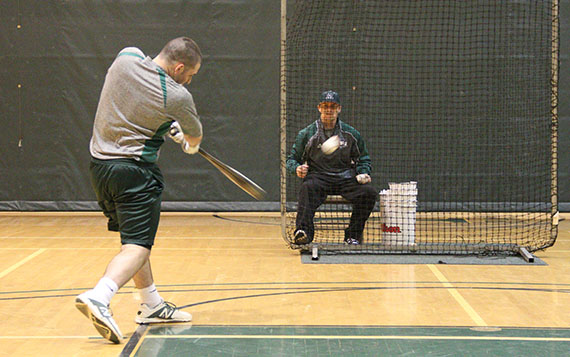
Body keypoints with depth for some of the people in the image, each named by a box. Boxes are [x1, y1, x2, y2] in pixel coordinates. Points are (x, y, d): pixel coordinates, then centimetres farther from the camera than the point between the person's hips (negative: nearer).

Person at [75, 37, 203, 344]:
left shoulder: (126, 57, 0)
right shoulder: (178, 97, -14)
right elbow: (195, 138, 7)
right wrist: (189, 144, 32)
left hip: (99, 164, 8)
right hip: (135, 169, -8)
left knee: (133, 237, 19)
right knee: (138, 246, -7)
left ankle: (152, 305, 28)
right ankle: (99, 296, -29)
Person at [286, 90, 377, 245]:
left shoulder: (351, 134, 14)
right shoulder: (306, 134, 9)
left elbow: (364, 159, 23)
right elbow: (292, 159, 13)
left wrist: (363, 173, 2)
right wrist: (297, 168, -10)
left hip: (346, 178, 2)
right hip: (318, 177, -2)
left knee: (369, 192, -25)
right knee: (307, 188, -37)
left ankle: (353, 235, -15)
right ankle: (303, 231, -49)